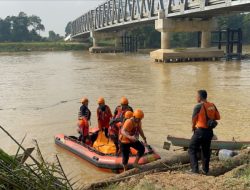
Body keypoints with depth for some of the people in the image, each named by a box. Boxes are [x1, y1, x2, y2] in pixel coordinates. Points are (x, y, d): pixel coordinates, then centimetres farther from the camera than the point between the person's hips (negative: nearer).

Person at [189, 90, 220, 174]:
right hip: (209, 131, 7)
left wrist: (193, 127, 8)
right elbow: (218, 117, 12)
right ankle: (205, 170, 24)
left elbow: (194, 119, -10)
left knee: (192, 150, 4)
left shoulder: (198, 106, -16)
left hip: (200, 131, -6)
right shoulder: (212, 105, 4)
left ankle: (195, 169, -3)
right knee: (206, 150, 18)